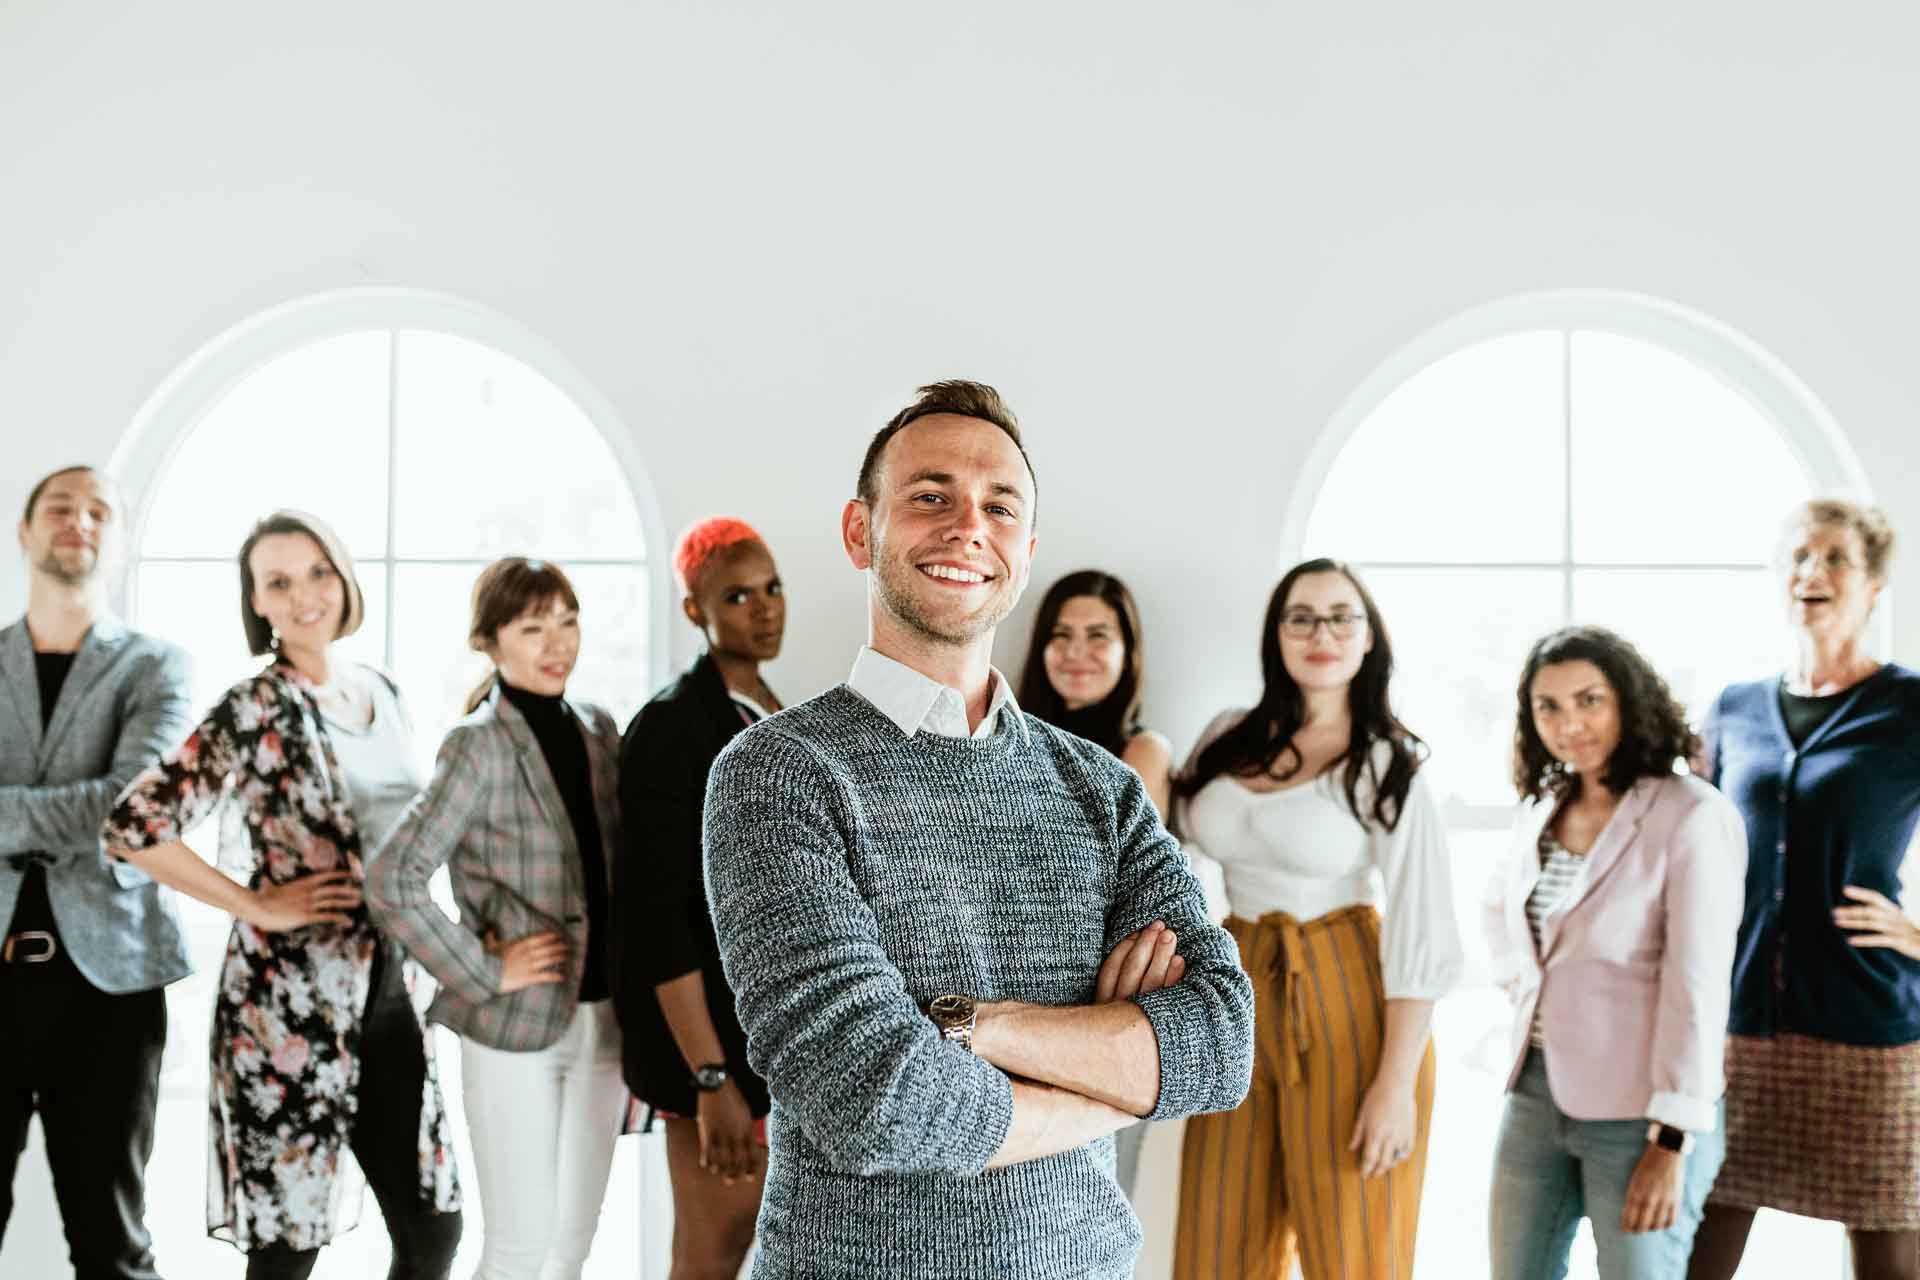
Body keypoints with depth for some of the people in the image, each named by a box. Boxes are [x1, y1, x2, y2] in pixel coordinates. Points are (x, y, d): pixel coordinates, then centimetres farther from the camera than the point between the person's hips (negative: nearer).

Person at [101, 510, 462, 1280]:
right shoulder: (256, 708, -10)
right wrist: (258, 906, -15)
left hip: (386, 992, 7)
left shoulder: (381, 694, 11)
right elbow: (132, 826, -19)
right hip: (292, 1002, -6)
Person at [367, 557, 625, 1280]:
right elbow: (391, 883, -19)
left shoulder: (597, 731, 8)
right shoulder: (480, 744, -11)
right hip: (516, 1029, -6)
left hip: (602, 1022, 6)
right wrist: (485, 973, -15)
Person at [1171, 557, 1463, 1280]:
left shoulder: (1388, 765, -7)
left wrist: (1397, 1083, -17)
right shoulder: (1228, 740, 6)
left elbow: (1419, 935, -12)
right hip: (1239, 1002, 5)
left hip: (1345, 1009, -5)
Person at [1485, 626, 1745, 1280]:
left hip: (1638, 1110, -6)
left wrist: (1673, 1140, -21)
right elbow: (1500, 907, 28)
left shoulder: (1693, 816, -13)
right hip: (1537, 1091, 6)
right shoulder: (1544, 808, 8)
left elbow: (1697, 985, -18)